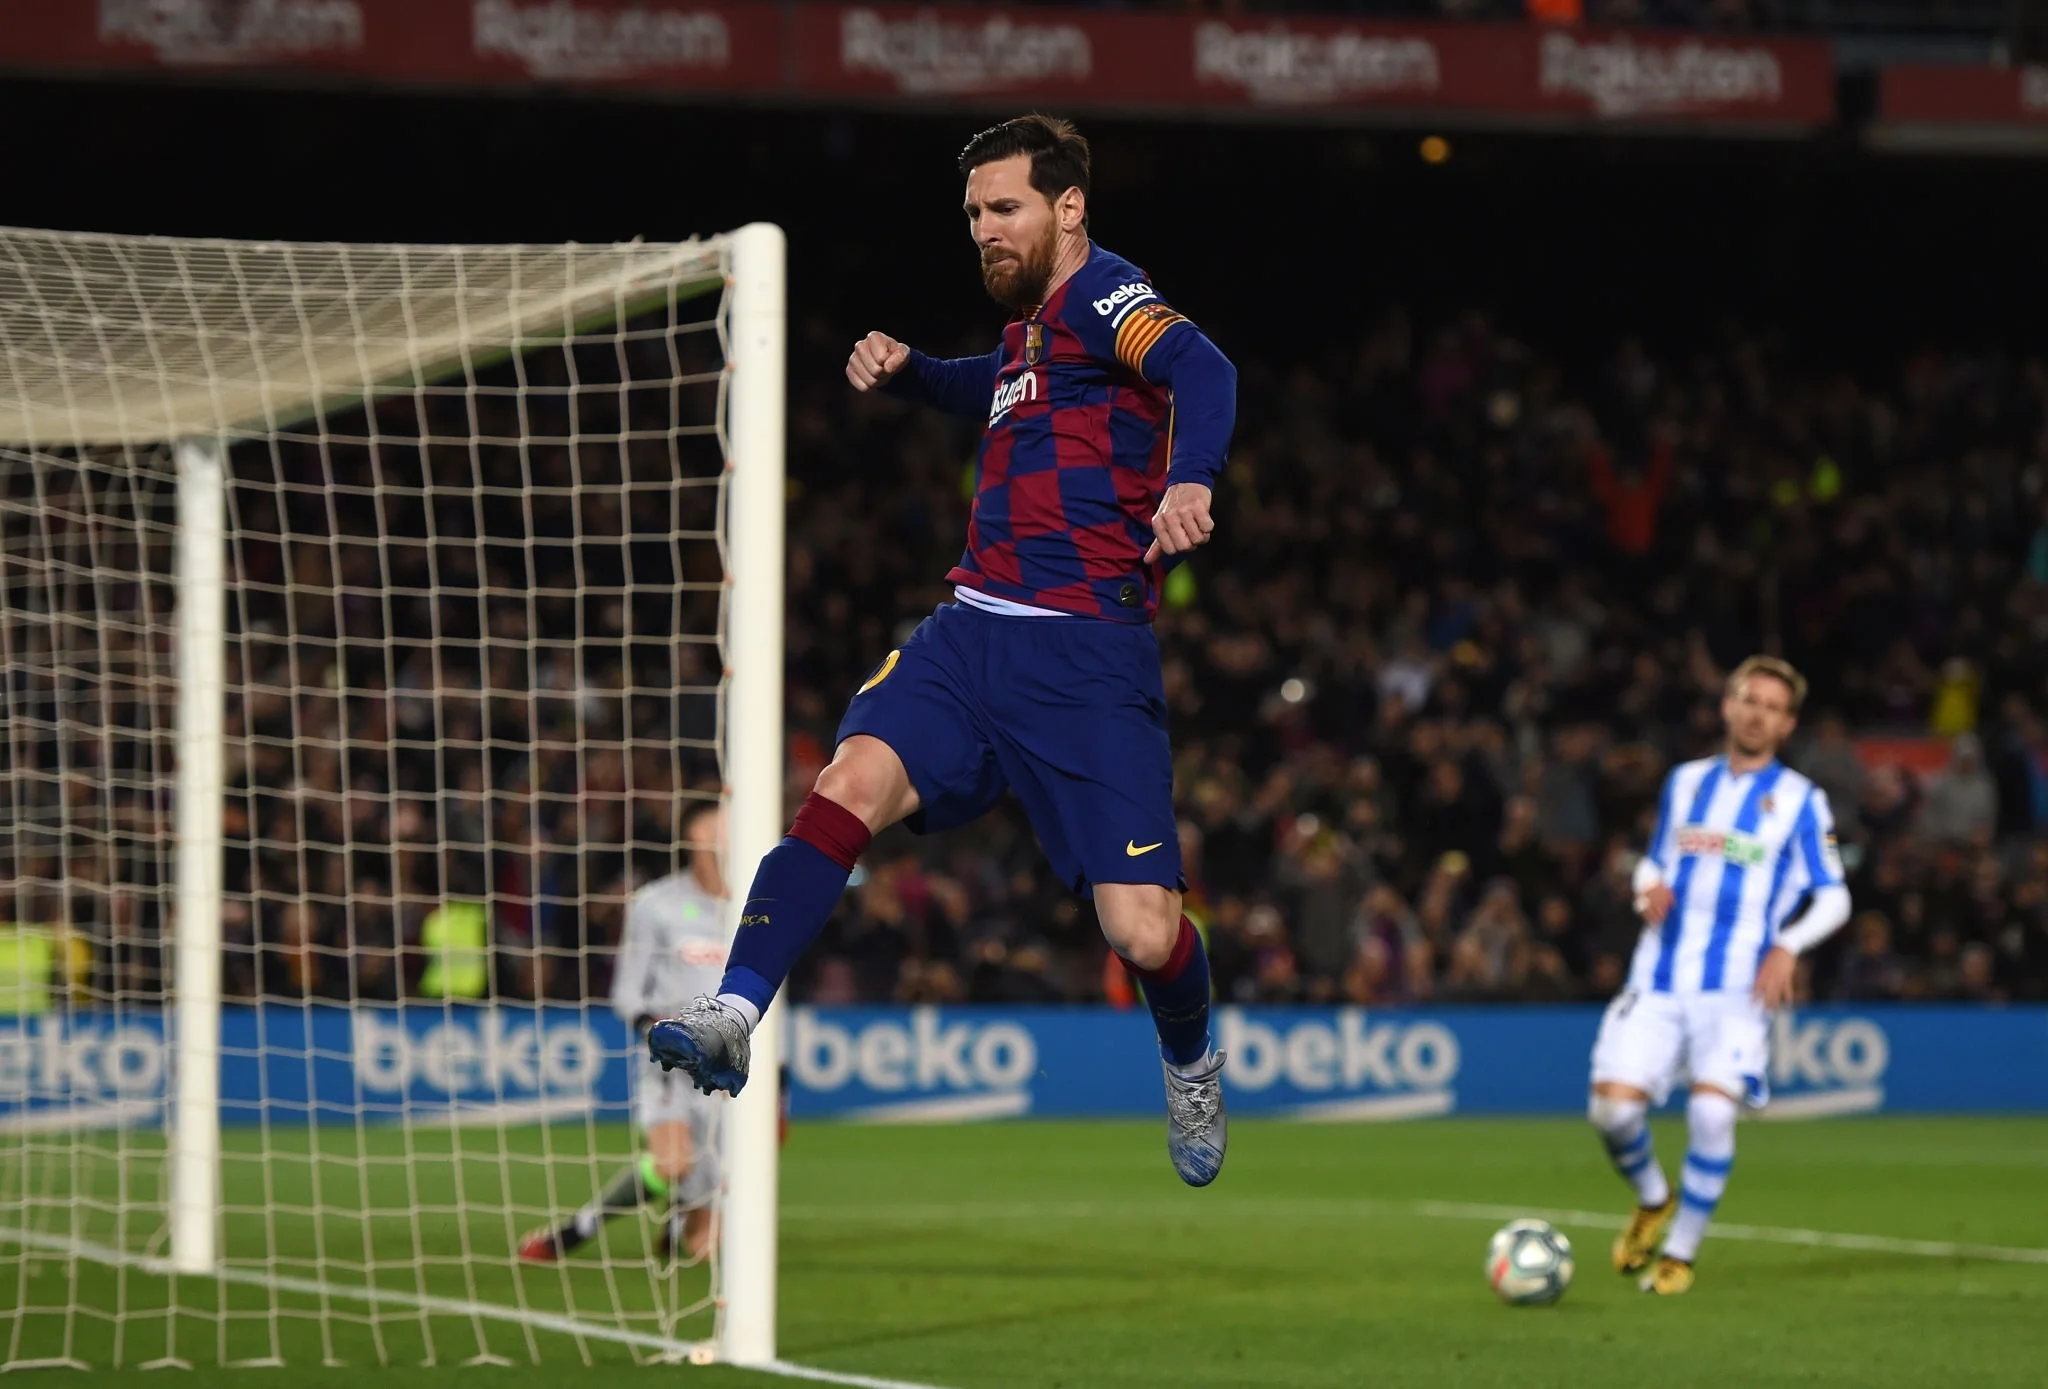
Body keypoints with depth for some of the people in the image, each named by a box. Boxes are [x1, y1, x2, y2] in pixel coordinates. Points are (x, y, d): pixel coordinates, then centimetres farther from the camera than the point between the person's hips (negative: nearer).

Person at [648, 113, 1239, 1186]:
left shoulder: (1100, 294, -4)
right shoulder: (1033, 322, 21)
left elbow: (1201, 369, -25)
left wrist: (1187, 482, -46)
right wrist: (904, 369, 24)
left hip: (1088, 656, -7)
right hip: (971, 631, 7)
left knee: (1142, 932, -10)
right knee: (851, 783, -21)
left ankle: (1190, 1063, 22)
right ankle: (734, 1017, -28)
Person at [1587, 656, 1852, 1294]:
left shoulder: (1800, 800, 4)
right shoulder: (1686, 782, 15)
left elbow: (1833, 898, 4)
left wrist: (1788, 945, -14)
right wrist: (1650, 890, 0)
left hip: (1736, 987, -3)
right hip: (1659, 979, 3)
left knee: (1711, 1110, -20)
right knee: (1613, 1108, -10)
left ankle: (1680, 1253, -2)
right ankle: (1653, 1200, 22)